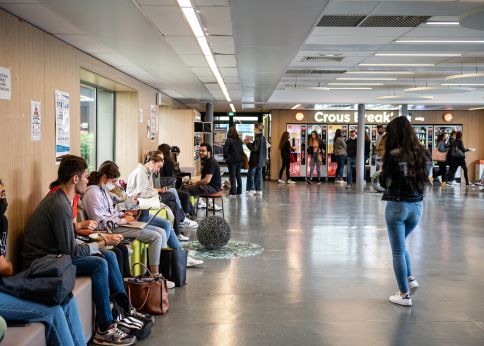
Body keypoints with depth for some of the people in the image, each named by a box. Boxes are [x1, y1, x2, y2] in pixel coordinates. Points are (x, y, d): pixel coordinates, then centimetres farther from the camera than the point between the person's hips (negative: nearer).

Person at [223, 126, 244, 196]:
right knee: (238, 175, 14)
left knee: (233, 176, -1)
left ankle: (233, 192, -1)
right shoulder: (239, 140, 4)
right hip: (239, 159, 5)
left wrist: (225, 157, 5)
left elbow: (225, 149, -11)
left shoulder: (229, 140, -13)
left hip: (232, 160, -5)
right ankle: (239, 191, 20)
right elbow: (241, 149, 10)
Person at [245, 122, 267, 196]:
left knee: (251, 174, 1)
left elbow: (254, 149, -21)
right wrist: (250, 142, 13)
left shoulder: (257, 138, -19)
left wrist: (248, 143, -10)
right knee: (258, 174, 13)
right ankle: (259, 190, 15)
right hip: (261, 160, 9)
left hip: (255, 160, -9)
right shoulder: (263, 138, 10)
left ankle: (252, 189, 2)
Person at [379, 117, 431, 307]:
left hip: (397, 205, -5)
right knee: (400, 245, 26)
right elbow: (425, 179, 8)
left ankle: (405, 295, 8)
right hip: (417, 206, 6)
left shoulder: (394, 155, -14)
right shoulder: (423, 153, 1)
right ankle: (410, 279, 15)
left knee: (398, 250, 4)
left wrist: (383, 173, 8)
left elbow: (385, 182, -9)